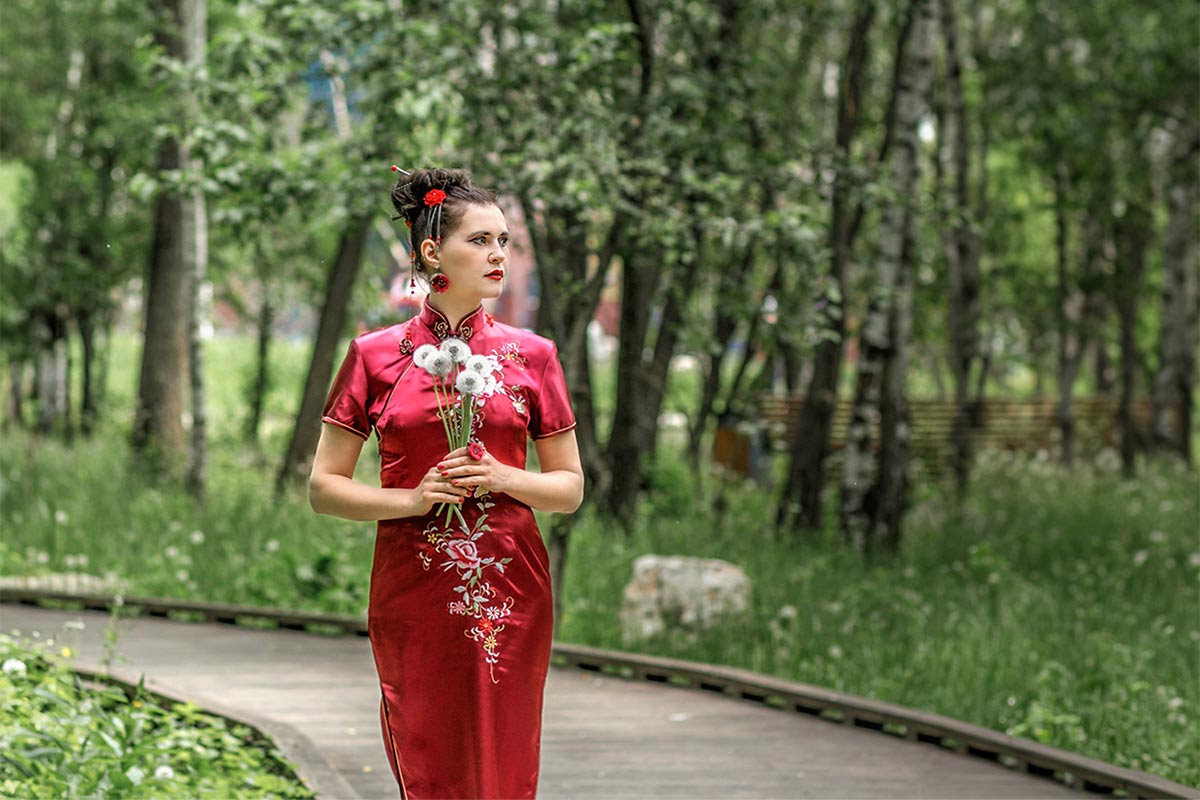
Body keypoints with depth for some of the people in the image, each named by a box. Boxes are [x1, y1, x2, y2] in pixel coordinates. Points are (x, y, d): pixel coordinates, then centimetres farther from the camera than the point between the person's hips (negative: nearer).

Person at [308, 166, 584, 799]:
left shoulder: (531, 355, 5)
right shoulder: (375, 356, 2)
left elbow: (570, 487, 9)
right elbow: (324, 487, 3)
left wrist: (503, 477, -10)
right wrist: (413, 498, -12)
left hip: (509, 597, 1)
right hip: (413, 598, -1)